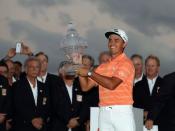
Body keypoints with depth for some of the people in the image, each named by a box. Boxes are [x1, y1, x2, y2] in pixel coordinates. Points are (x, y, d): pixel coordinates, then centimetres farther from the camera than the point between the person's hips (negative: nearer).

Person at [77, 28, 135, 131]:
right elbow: (85, 87, 14)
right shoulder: (103, 67, 17)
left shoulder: (126, 63, -4)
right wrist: (80, 66, 5)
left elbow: (111, 84, -17)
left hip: (122, 112, -6)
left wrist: (89, 72, -11)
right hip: (104, 112, 6)